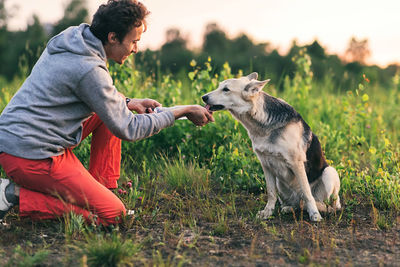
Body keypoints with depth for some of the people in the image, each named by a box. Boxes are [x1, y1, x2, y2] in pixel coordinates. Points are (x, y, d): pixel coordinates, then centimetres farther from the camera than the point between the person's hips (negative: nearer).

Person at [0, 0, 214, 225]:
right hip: (33, 156, -10)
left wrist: (129, 104, 9)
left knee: (111, 111, 16)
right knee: (113, 214, -7)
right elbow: (127, 130, -14)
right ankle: (19, 195, -6)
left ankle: (103, 191, 16)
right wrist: (182, 112, -7)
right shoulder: (90, 70, -21)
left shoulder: (73, 38, 7)